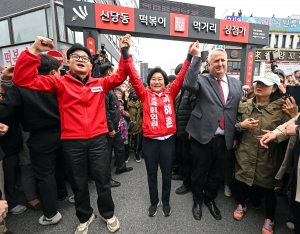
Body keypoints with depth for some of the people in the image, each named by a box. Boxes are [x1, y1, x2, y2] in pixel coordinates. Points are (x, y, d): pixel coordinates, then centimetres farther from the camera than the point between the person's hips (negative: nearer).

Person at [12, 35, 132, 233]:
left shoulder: (100, 84, 6)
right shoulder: (60, 83, 0)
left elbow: (120, 76, 4)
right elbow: (23, 79, -6)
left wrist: (125, 52, -7)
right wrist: (34, 50, -17)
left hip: (98, 139, 1)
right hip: (72, 142, 0)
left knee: (103, 180, 14)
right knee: (79, 183, 18)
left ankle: (108, 214, 40)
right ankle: (85, 217, 43)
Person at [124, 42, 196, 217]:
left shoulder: (170, 94, 4)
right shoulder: (145, 95, 1)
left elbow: (181, 78, -1)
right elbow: (134, 77, -8)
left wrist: (190, 57, -9)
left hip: (168, 140, 1)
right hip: (150, 140, 0)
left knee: (167, 173, 16)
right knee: (152, 173, 16)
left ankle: (166, 202, 38)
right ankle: (154, 202, 38)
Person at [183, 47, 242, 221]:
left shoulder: (236, 83, 10)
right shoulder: (202, 81, -2)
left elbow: (238, 111, 13)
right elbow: (189, 84, -26)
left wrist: (236, 136, 10)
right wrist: (196, 57, -23)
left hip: (226, 139, 4)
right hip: (203, 137, -4)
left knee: (218, 174, 20)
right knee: (199, 173, 13)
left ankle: (210, 199, 46)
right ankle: (198, 201, 40)